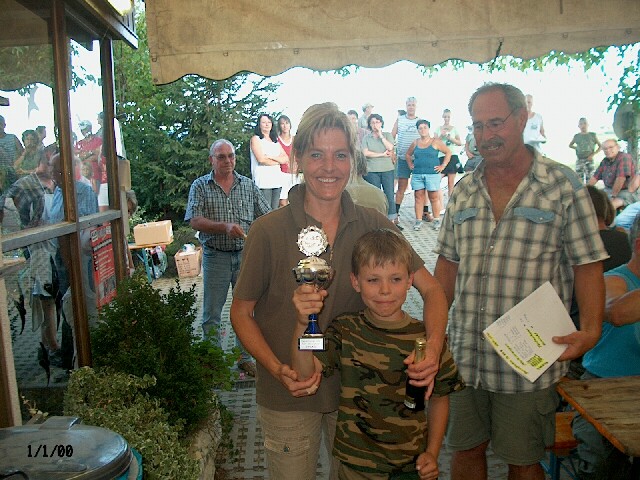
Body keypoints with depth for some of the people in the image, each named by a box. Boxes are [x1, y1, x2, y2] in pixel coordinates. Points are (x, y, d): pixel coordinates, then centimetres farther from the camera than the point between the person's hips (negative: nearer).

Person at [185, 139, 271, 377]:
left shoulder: (248, 185, 8)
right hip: (216, 256, -2)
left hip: (245, 255, 2)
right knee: (211, 313, 6)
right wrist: (225, 227, -23)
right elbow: (194, 221, -11)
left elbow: (265, 217, 8)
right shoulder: (200, 186, 1)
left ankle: (245, 357, 23)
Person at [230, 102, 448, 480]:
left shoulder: (372, 225, -8)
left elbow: (432, 288, -6)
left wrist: (433, 348, -23)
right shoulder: (269, 231, -15)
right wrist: (278, 370, -20)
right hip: (288, 397, -2)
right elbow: (241, 313, -7)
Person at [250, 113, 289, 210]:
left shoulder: (275, 141, 22)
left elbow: (286, 158, 11)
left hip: (277, 180, 6)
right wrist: (278, 161, 2)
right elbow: (261, 159, -10)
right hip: (263, 181, -6)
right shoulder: (255, 139, 4)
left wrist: (272, 157, -7)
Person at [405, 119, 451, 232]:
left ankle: (436, 220, 9)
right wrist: (410, 165, 13)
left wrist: (443, 166, -2)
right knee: (419, 197, 4)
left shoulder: (435, 141, 1)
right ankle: (418, 221, 8)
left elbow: (448, 152, 3)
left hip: (432, 174, -3)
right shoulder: (415, 143, 12)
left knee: (434, 197, 1)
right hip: (417, 174, 3)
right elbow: (408, 154, 26)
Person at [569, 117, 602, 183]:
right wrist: (577, 148, 7)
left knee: (590, 179, -4)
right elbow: (570, 145, 22)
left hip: (589, 160, -1)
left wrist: (593, 154, -7)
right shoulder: (576, 136, 5)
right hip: (579, 160, 1)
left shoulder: (593, 135, 1)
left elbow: (600, 146, 5)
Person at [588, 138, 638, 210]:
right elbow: (595, 177, 13)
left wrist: (613, 196, -23)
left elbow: (621, 178, -24)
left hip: (625, 191, -8)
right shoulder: (605, 161, 9)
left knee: (610, 205, -33)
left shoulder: (624, 158, -15)